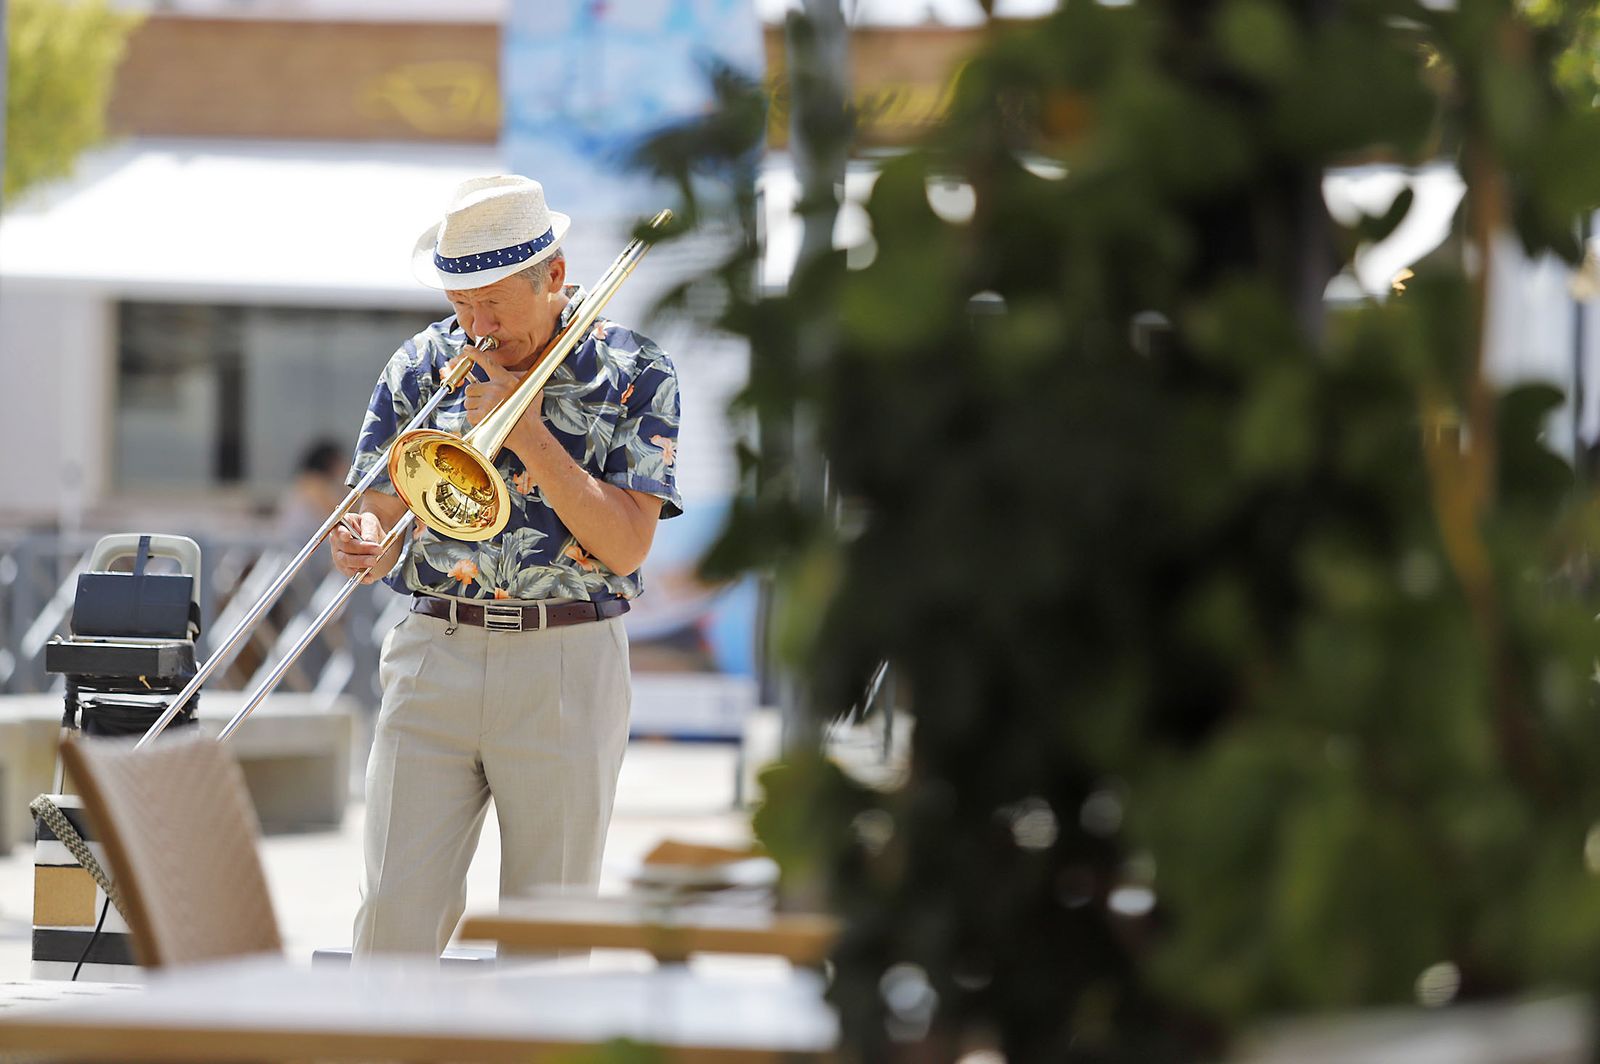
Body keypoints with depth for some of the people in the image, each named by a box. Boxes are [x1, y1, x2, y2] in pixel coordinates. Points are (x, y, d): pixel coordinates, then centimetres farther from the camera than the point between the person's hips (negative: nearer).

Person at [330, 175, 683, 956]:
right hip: (434, 654, 2)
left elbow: (626, 545, -9)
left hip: (565, 665, -2)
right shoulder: (422, 365, 6)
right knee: (396, 911, -6)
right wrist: (366, 546, -20)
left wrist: (529, 433, -15)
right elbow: (382, 510, 4)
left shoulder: (633, 376, -1)